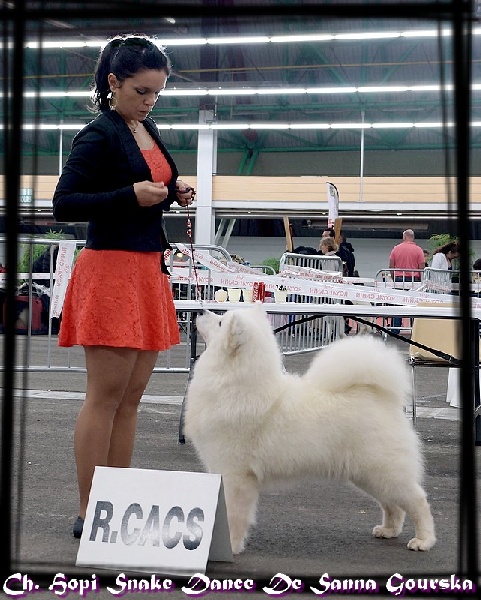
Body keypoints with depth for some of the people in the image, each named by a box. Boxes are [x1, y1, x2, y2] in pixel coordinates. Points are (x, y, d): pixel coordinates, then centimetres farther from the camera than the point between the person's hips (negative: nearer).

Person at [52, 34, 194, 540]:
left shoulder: (147, 130, 15)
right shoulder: (99, 135, -10)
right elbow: (64, 204, -13)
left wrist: (174, 191, 7)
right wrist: (131, 195, -22)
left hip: (148, 269, 9)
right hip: (110, 269, -9)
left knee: (130, 397, 9)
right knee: (106, 395, -7)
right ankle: (88, 513, -2)